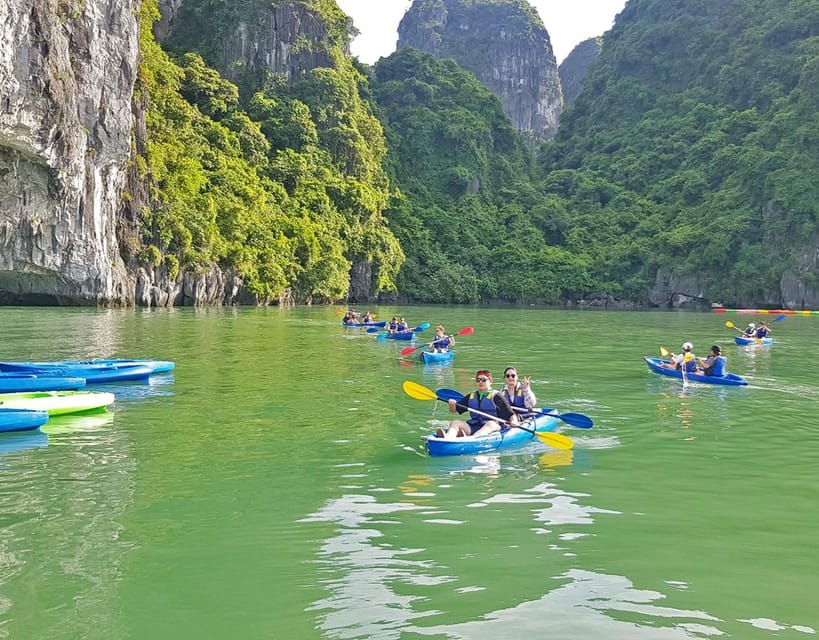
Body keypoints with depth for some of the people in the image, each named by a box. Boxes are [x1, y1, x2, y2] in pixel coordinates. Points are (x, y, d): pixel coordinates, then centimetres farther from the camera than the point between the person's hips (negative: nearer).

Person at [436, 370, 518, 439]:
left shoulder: (496, 397, 4)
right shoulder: (471, 396, 18)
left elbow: (511, 414, 0)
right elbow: (453, 410, 21)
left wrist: (514, 421, -22)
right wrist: (452, 404, -2)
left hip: (493, 427, -4)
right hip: (473, 427, 4)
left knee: (491, 424, -36)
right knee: (454, 423, -16)